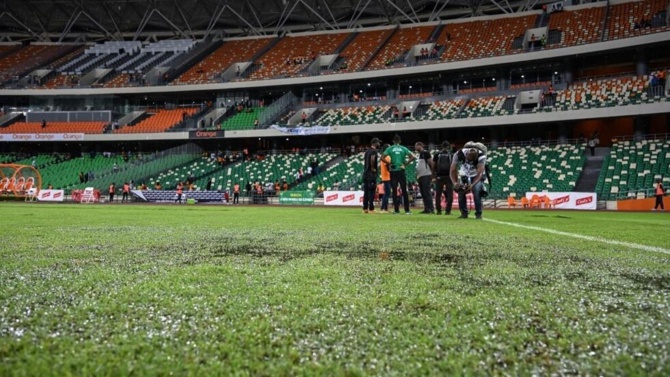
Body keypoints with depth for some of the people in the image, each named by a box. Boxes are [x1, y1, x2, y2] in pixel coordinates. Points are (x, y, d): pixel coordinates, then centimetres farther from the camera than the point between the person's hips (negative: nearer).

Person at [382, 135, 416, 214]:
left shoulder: (390, 149, 2)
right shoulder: (403, 149, 4)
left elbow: (382, 157, -9)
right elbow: (413, 157, -5)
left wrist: (389, 163, 1)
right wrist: (406, 163, 0)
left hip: (393, 171, 0)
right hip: (401, 171, 0)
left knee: (394, 191, 3)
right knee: (404, 190, 4)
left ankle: (396, 210, 1)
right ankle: (407, 210, 3)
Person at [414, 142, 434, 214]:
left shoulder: (425, 153, -8)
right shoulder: (419, 154, 20)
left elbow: (431, 163, -12)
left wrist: (431, 174, -14)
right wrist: (417, 176, 20)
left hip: (426, 175, -10)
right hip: (420, 176, 10)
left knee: (427, 192, -11)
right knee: (423, 192, 9)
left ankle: (431, 208, -10)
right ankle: (426, 209, 13)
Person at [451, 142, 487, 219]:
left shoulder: (481, 156, -34)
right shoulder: (459, 155, -31)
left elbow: (479, 173, -35)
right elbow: (453, 170, -26)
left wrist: (472, 184, -49)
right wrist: (455, 182, -42)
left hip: (476, 176, -2)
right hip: (464, 176, 2)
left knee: (476, 190, -23)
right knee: (461, 191, -14)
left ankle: (478, 214, -11)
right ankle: (464, 213, 1)